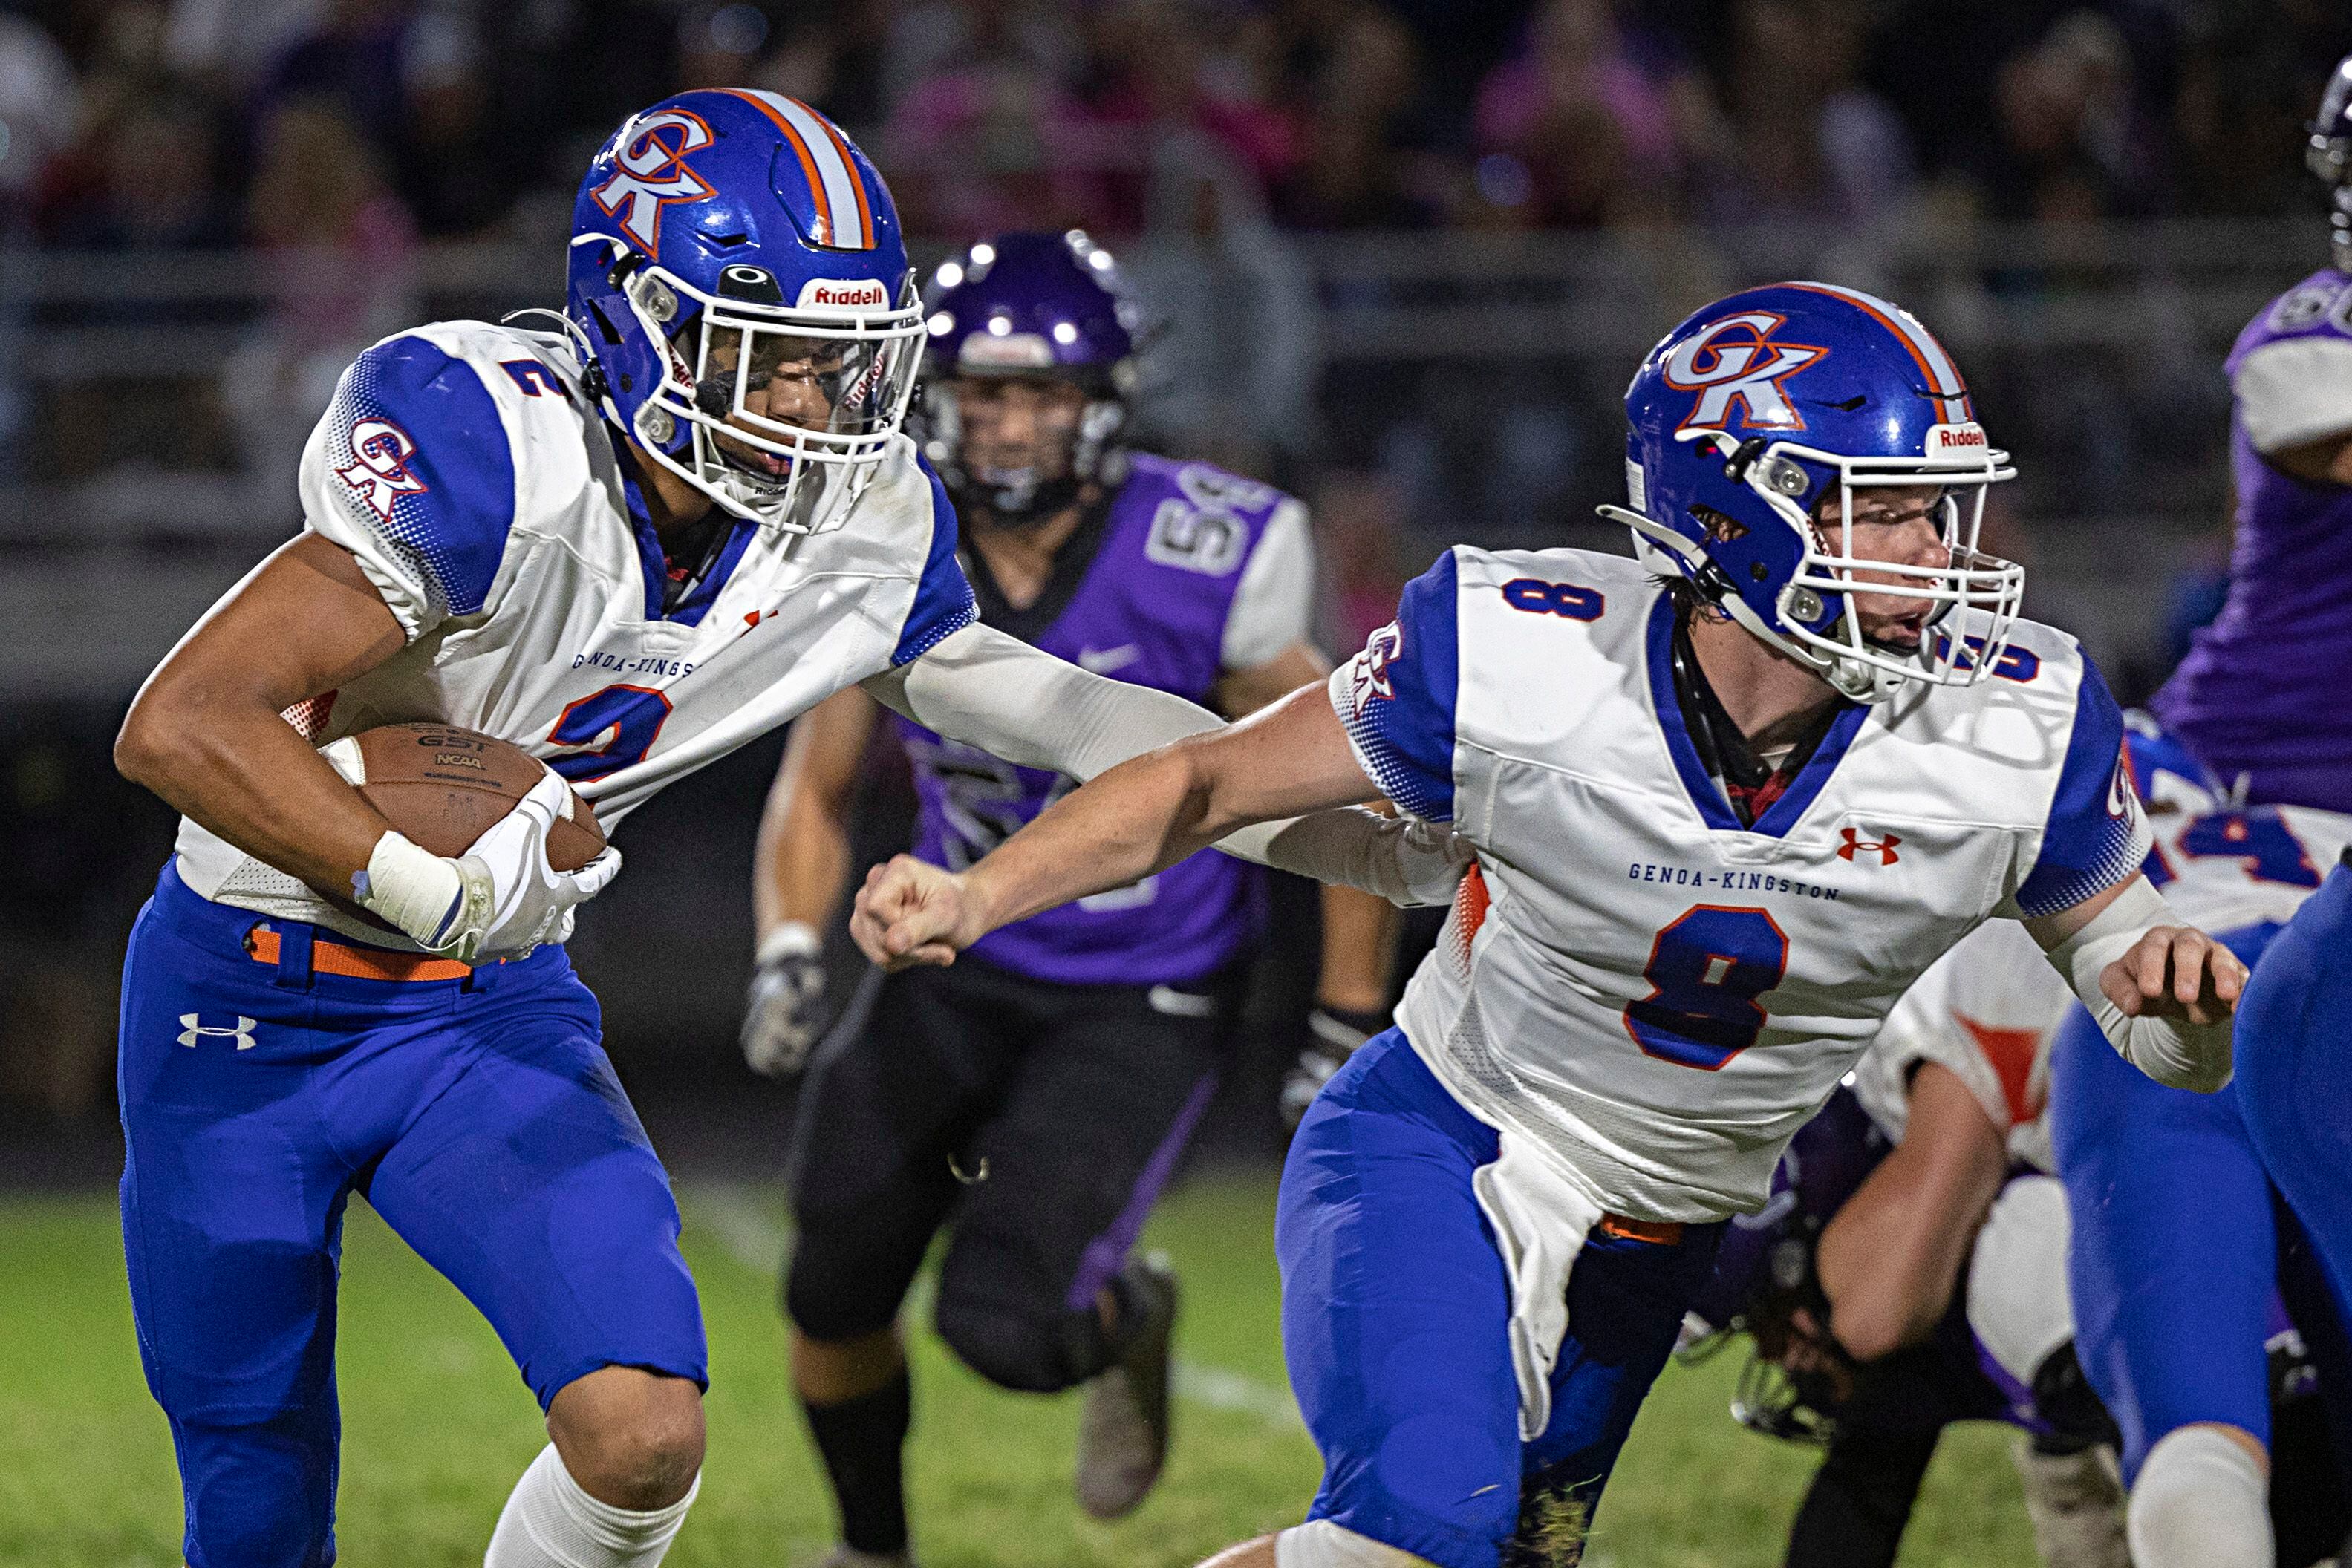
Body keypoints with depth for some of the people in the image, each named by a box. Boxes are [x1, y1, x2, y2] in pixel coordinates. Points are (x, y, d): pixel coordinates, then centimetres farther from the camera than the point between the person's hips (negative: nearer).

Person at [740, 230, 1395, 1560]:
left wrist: (1352, 1030, -7)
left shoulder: (1203, 570, -22)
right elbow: (818, 788, 5)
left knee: (1007, 1324, -18)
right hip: (963, 970, 4)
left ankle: (1124, 1319, 20)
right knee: (835, 1294, 4)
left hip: (1147, 1001, -4)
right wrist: (792, 950, -13)